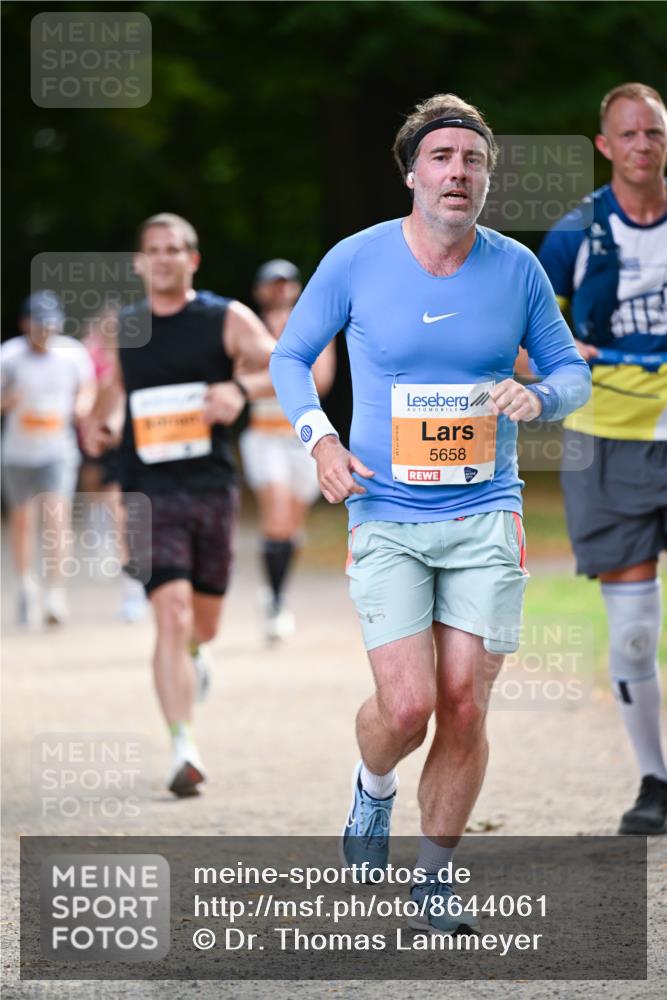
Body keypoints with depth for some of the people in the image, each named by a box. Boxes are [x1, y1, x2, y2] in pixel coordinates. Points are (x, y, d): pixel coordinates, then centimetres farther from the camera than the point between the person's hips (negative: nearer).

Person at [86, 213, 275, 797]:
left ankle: (191, 651, 52)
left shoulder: (227, 319, 1)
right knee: (171, 613, -17)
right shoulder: (123, 329, 8)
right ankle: (184, 748, -19)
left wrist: (242, 387, -22)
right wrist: (105, 426, 2)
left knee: (204, 623, 13)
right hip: (149, 491, -1)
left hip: (212, 488, 1)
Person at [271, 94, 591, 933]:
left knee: (464, 708, -3)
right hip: (386, 518, -1)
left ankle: (435, 878, 16)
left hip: (486, 516, 2)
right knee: (406, 707, -12)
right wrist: (319, 438, -6)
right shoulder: (356, 262, -3)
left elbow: (573, 372, 12)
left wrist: (539, 398, -11)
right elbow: (289, 357, 10)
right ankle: (373, 788, 24)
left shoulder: (516, 268, 1)